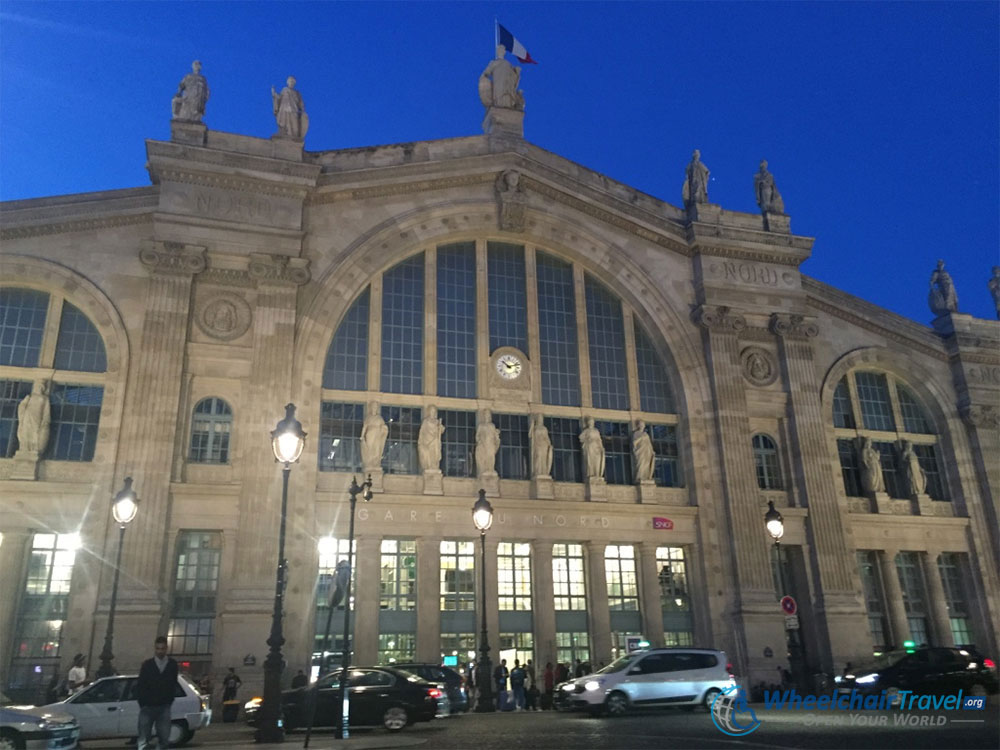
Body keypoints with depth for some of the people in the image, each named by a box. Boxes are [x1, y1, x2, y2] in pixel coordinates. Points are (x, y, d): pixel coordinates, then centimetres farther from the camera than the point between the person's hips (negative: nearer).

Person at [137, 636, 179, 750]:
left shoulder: (172, 665, 3)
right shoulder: (147, 665, 1)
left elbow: (173, 685, 7)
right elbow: (139, 686, 2)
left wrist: (169, 702, 2)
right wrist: (142, 703, -3)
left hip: (164, 707, 1)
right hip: (147, 707, -1)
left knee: (164, 738, 0)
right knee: (143, 739, -5)